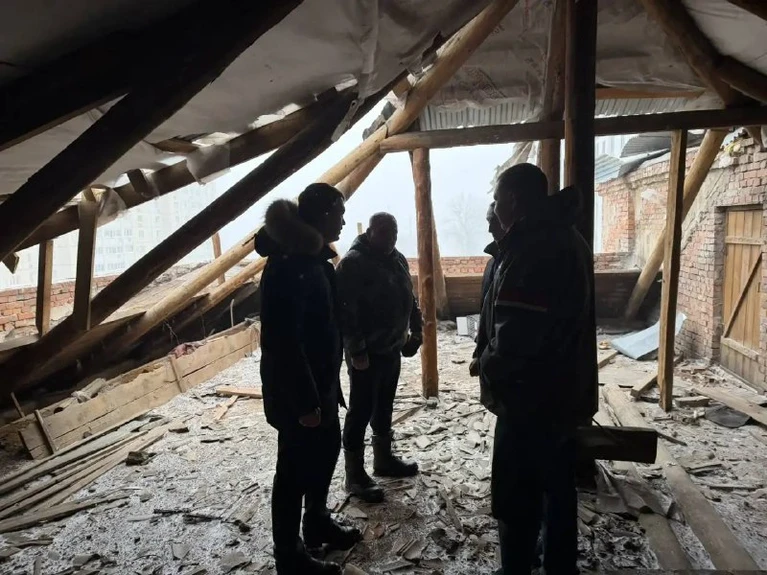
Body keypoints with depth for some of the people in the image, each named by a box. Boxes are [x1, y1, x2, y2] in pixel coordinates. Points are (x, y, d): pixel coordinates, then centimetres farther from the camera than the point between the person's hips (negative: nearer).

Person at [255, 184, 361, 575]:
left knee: (326, 450, 23)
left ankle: (318, 523, 45)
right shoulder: (288, 266, -23)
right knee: (295, 469, 6)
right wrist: (305, 400, -23)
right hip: (295, 391, -10)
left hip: (320, 382, 10)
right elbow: (283, 341, -26)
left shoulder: (314, 259, 8)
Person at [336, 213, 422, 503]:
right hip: (366, 353, -8)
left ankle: (384, 459, 36)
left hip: (391, 348, 8)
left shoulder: (397, 259, 9)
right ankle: (355, 475, 12)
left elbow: (409, 299, 18)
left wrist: (415, 331, 12)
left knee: (384, 407, 20)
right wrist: (356, 350, -22)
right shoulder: (353, 262, -17)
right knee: (361, 411, 0)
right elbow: (345, 311, -21)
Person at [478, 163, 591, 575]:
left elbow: (517, 329, -27)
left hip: (529, 395, -10)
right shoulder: (566, 238, 11)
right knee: (557, 489, 21)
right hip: (561, 390, 10)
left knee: (516, 498, 4)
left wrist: (493, 373, -10)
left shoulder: (531, 247, -22)